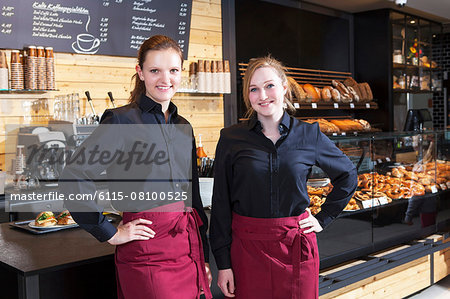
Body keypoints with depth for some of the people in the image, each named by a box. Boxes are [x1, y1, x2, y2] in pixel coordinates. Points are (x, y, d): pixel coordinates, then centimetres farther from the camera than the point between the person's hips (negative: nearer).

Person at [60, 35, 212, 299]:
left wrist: (204, 256, 14)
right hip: (149, 253, -6)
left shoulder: (183, 127, 11)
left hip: (189, 246, 7)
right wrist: (110, 234, -13)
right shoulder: (122, 121, -10)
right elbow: (74, 176, -18)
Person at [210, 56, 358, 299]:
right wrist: (223, 263, -3)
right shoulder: (231, 139, -2)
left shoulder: (308, 135, 1)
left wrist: (323, 218, 8)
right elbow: (221, 203, -1)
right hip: (247, 248, -1)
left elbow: (348, 176, 16)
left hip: (296, 246, 1)